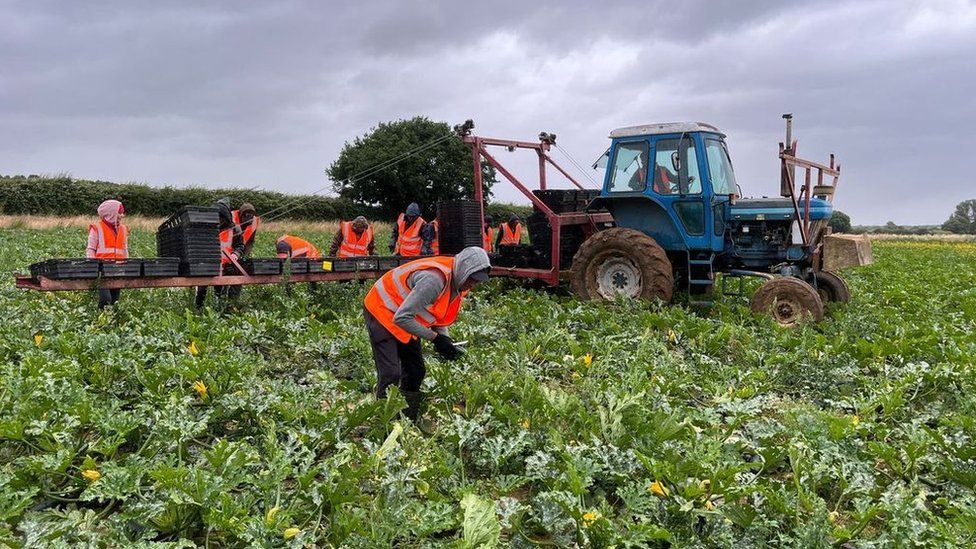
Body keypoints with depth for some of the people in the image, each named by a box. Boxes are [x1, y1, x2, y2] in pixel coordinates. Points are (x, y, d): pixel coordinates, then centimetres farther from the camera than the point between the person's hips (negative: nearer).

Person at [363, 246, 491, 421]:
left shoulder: (459, 282, -6)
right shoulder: (435, 279, -35)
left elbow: (441, 316, 8)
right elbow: (402, 318, -33)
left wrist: (445, 339, -11)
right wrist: (435, 337, -27)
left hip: (405, 318, 9)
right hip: (382, 310, -9)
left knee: (416, 372, 8)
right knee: (391, 374, -15)